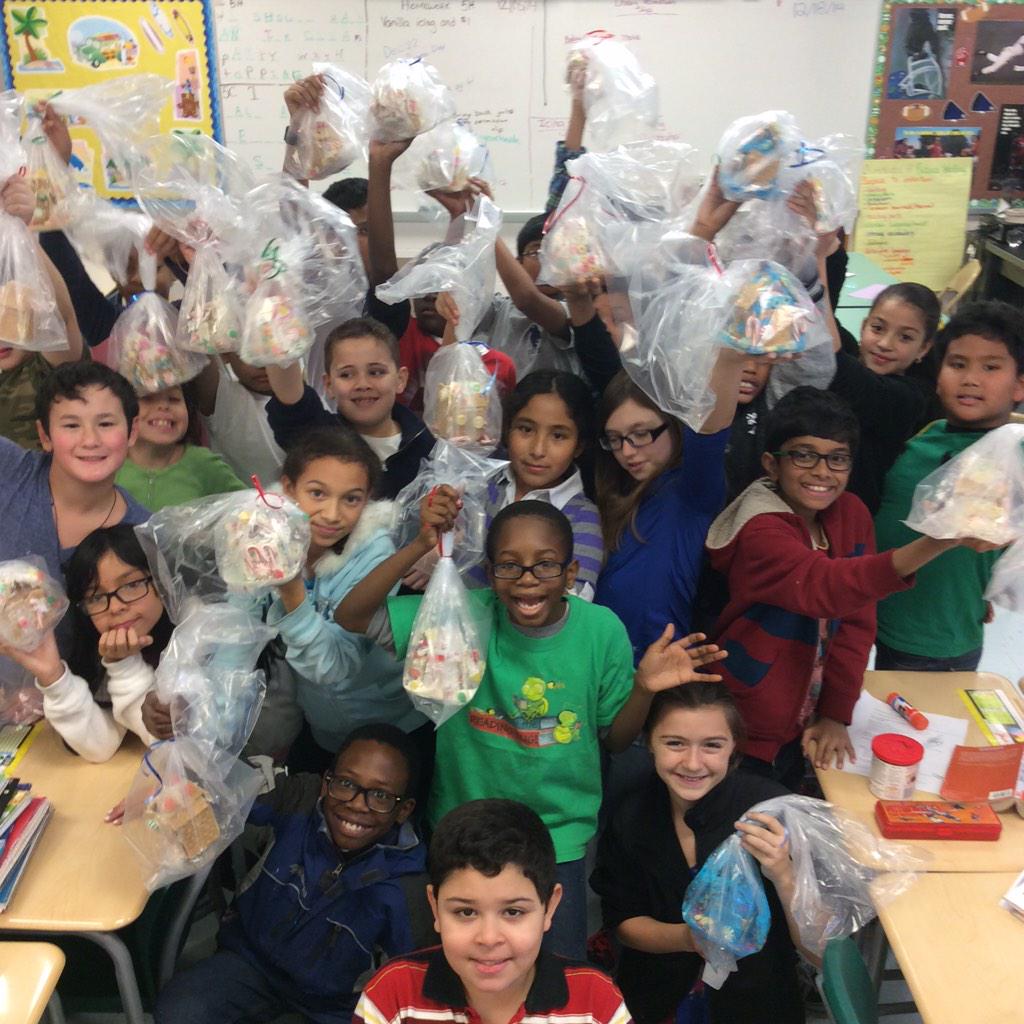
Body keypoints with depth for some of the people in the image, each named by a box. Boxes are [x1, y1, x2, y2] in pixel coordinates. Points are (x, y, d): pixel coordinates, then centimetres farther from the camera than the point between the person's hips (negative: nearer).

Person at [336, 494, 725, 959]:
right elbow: (351, 616, -21)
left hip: (558, 836, 0)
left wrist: (644, 689, -23)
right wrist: (422, 545, -31)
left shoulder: (602, 630, -14)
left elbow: (615, 737, -2)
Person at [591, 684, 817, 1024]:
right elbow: (623, 920, 2)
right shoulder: (630, 817, -10)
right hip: (656, 996, 2)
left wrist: (783, 875, -33)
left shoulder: (772, 808, -19)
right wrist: (687, 937, -17)